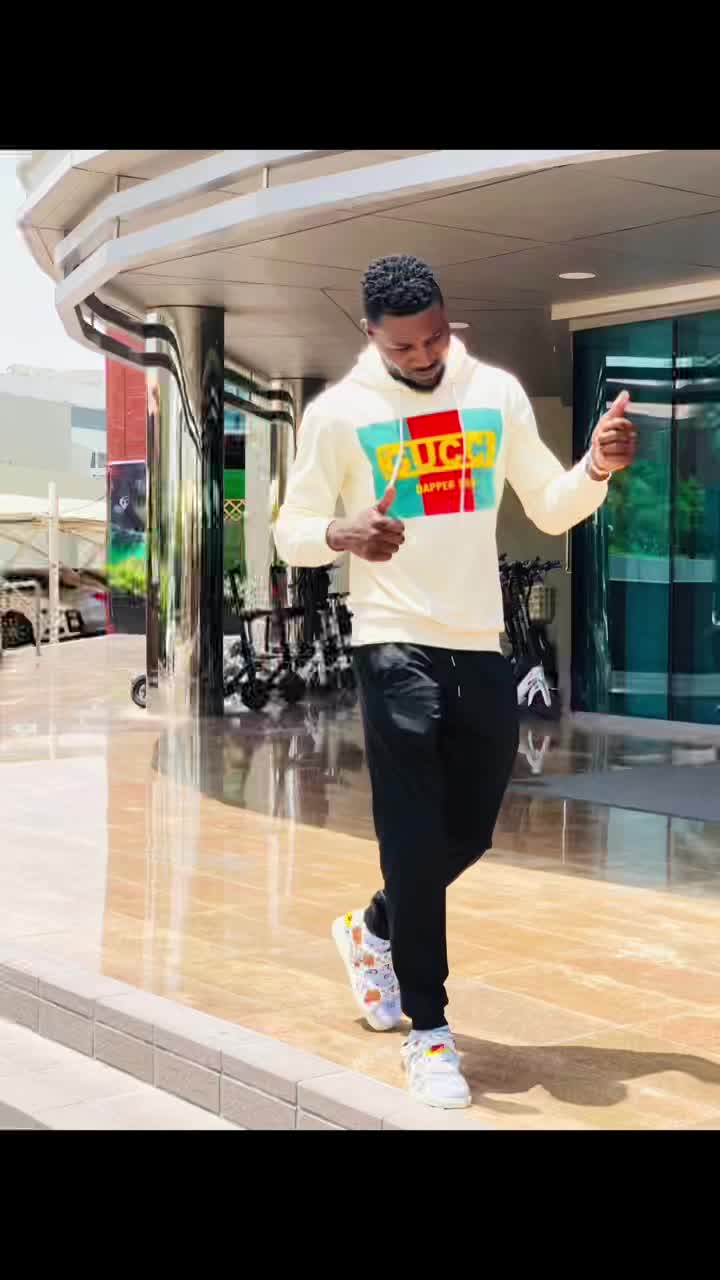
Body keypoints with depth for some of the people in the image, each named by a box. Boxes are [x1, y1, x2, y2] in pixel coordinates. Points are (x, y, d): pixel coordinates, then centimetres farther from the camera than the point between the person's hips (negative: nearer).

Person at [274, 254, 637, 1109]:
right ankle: (427, 1028, 10)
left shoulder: (498, 393, 5)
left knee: (468, 833, 12)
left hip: (483, 649, 4)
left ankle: (376, 931, 40)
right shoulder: (338, 412, -4)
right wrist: (344, 536, -23)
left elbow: (551, 510, 9)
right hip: (395, 649, -4)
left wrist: (597, 468, -12)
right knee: (416, 840, -4)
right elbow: (291, 530, 0)